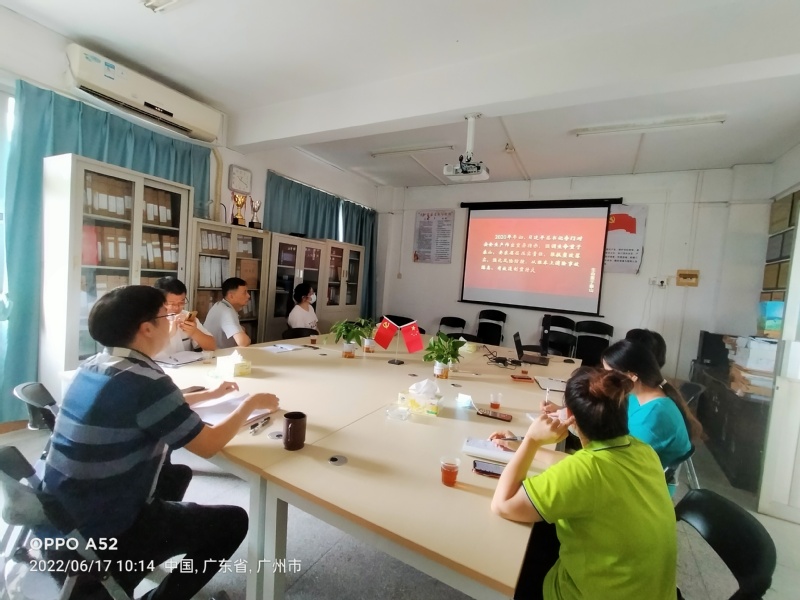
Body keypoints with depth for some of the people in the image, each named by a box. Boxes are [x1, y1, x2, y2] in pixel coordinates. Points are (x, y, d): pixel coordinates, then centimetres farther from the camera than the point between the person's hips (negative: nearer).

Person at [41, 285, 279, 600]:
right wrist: (250, 404, -5)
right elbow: (209, 445, -19)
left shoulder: (93, 366, 0)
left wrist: (211, 394, 19)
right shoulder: (143, 380, -27)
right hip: (104, 532, -8)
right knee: (233, 521, 5)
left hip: (62, 517, 8)